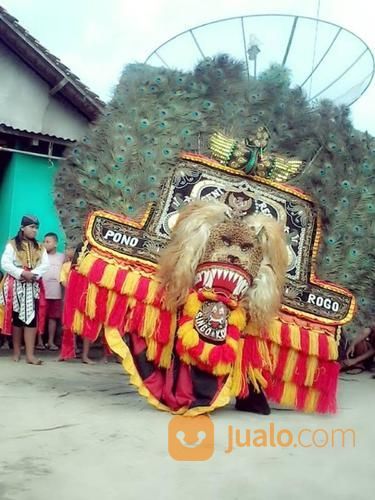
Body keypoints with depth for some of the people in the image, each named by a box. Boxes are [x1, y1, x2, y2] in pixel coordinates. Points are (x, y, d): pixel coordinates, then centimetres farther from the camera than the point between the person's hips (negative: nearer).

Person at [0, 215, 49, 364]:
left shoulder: (40, 248, 13)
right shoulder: (12, 245, 1)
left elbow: (45, 265, 1)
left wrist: (33, 274, -17)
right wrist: (22, 273, -20)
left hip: (33, 286, 3)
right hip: (16, 285, -2)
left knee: (32, 318, -6)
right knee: (16, 318, 4)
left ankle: (30, 354, -9)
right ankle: (16, 352, 15)